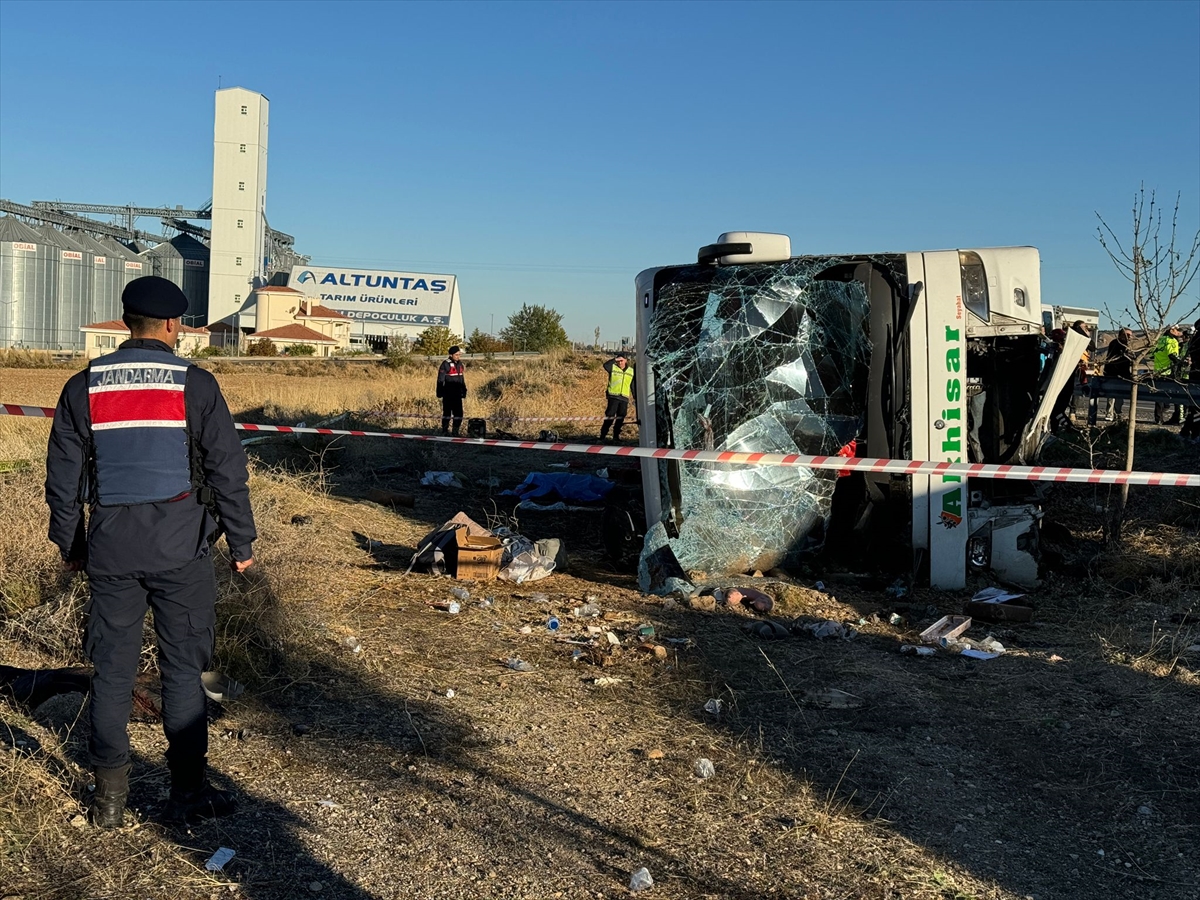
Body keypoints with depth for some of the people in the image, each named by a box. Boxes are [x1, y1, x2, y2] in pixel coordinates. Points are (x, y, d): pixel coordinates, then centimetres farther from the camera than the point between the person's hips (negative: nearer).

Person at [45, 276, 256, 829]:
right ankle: (188, 792, 13)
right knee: (182, 669, 5)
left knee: (111, 670, 10)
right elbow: (227, 471, -4)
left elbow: (63, 476, 8)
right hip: (181, 549, -3)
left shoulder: (84, 387, 4)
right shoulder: (195, 385, -5)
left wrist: (70, 543, 19)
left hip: (110, 549, 3)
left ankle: (110, 799, 19)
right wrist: (241, 542, 5)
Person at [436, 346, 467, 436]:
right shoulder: (446, 364, -11)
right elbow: (440, 379, -11)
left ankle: (456, 431, 14)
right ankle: (445, 430, 13)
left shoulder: (459, 363, 11)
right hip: (448, 394, -6)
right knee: (447, 412, 3)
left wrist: (464, 390, 20)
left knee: (458, 413, 4)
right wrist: (440, 392, -13)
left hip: (457, 393, 6)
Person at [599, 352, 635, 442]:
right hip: (613, 396, -4)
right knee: (610, 415, -8)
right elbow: (605, 365, -21)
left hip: (624, 398, 4)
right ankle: (603, 434, -3)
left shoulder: (631, 371, 11)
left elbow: (633, 386, 17)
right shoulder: (613, 367, 2)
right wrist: (614, 359, -26)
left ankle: (616, 435, 17)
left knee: (621, 417, 7)